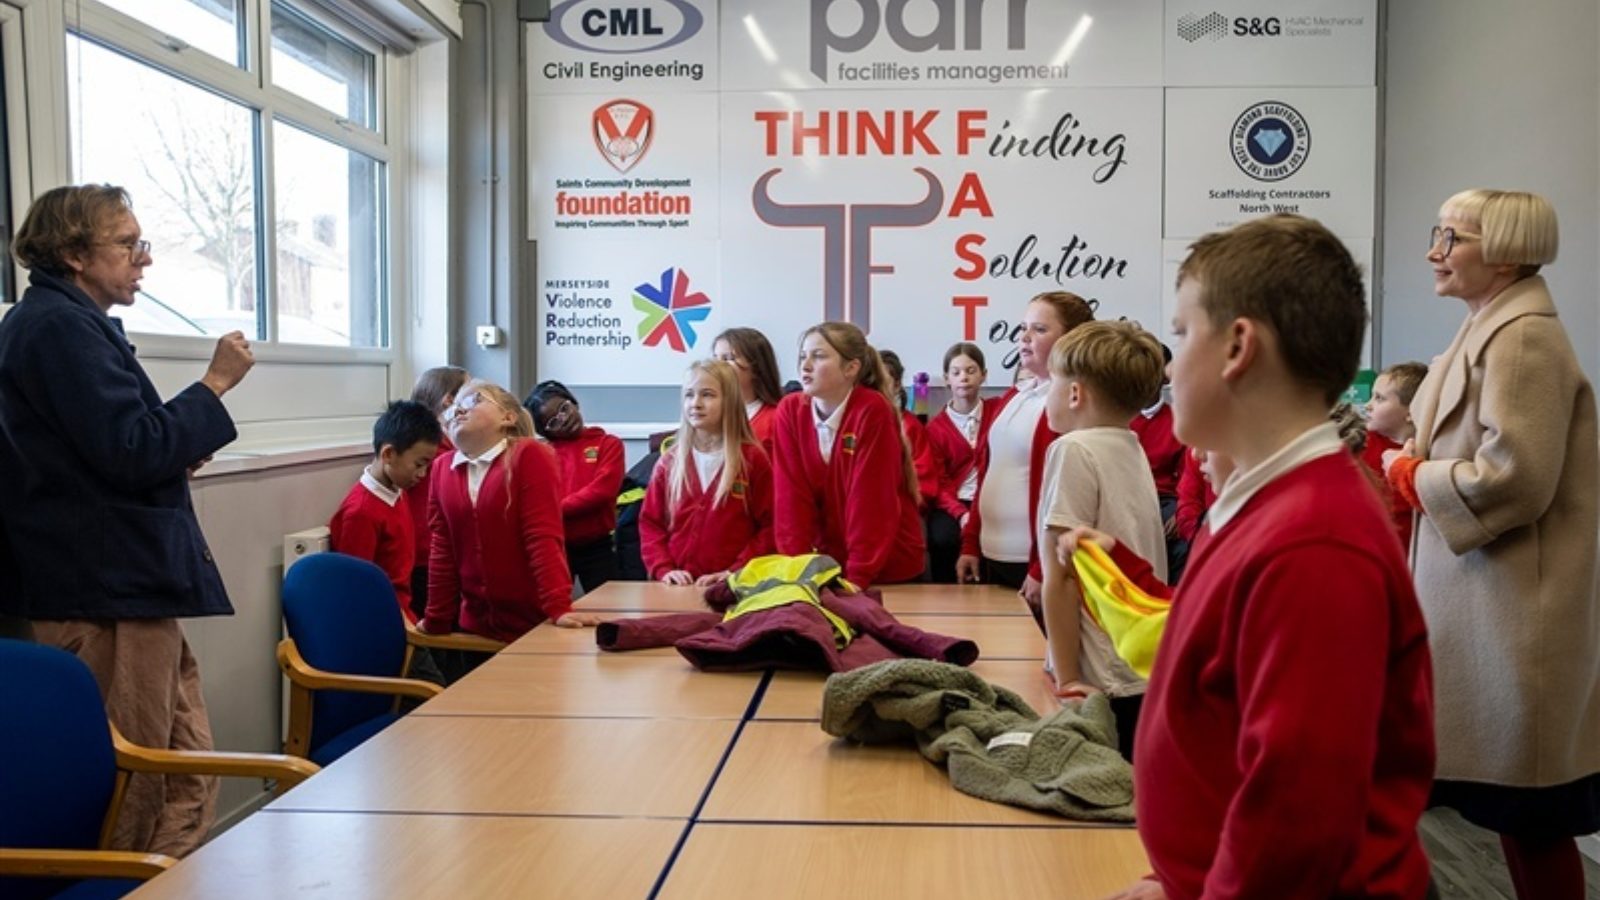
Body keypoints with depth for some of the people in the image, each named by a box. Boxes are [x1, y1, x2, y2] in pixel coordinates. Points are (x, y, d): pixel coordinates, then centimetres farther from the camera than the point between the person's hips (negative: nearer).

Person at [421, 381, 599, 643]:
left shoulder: (530, 455, -8)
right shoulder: (442, 468, 6)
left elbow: (543, 537, -16)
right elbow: (442, 549, 10)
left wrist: (559, 609, -22)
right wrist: (436, 620, 11)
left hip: (535, 621, -4)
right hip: (476, 623, 5)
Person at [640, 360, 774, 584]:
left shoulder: (753, 459, -1)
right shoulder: (669, 462, 9)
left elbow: (770, 526, -4)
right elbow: (650, 523, 9)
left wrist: (737, 571, -12)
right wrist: (663, 569, -5)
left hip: (731, 586, -2)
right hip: (678, 584, 3)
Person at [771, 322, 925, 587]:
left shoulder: (872, 411, -18)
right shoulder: (789, 410, -6)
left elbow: (869, 500, -20)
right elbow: (791, 494, -8)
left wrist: (857, 575, -22)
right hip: (828, 563, 4)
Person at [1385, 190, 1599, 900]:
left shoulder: (1523, 340, -18)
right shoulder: (1487, 331, 13)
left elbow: (1512, 479, -25)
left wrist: (1408, 476, -12)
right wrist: (1410, 466, 3)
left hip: (1514, 609, -10)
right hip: (1482, 599, 10)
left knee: (1528, 813, 3)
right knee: (1509, 807, 19)